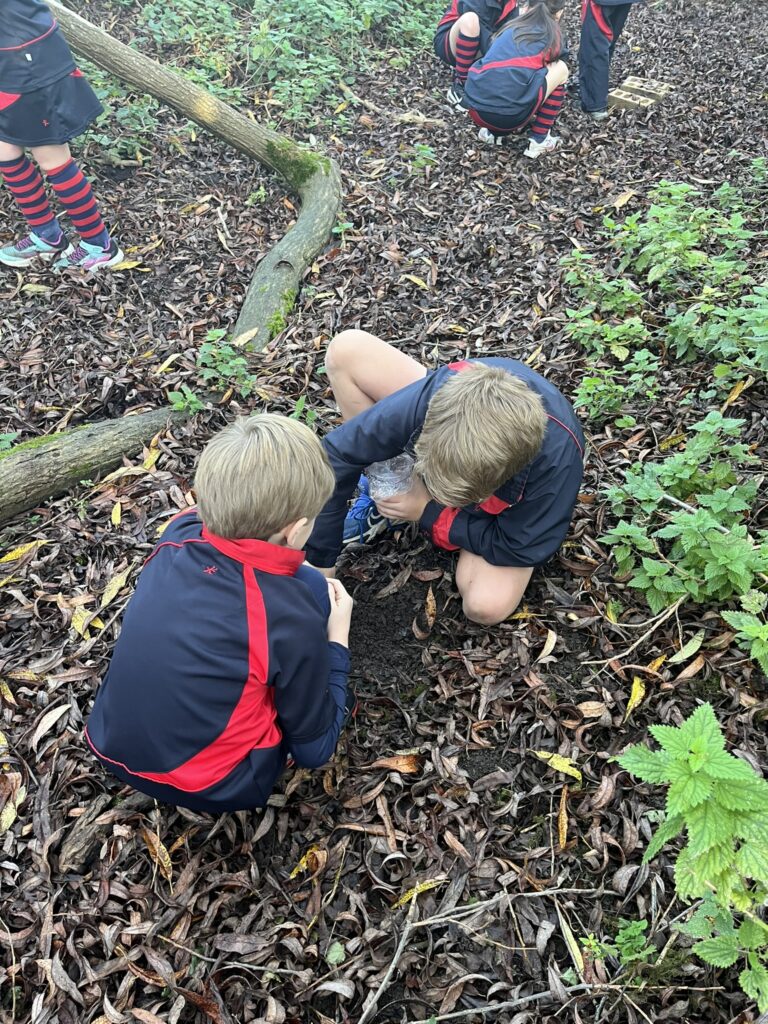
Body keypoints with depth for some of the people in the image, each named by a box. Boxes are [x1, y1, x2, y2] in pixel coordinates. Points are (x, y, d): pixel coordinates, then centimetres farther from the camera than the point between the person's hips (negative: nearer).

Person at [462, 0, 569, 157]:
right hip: (508, 114, -6)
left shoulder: (512, 28, 26)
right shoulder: (552, 33, 16)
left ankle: (493, 132, 19)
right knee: (560, 68, 19)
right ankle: (539, 139, 17)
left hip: (475, 110, 6)